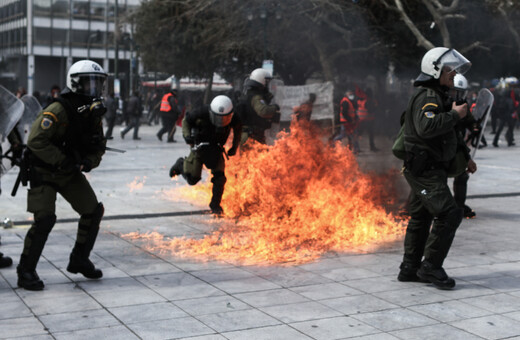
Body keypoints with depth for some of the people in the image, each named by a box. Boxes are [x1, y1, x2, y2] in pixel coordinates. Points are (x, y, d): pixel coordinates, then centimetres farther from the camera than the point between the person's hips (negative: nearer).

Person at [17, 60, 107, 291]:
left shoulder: (94, 114, 1)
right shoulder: (58, 111, -23)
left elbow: (99, 147, 9)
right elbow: (36, 141, -29)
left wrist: (89, 161, -13)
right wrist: (63, 161, -29)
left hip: (71, 174, 8)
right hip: (44, 173, -8)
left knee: (93, 211, 6)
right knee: (45, 219, -17)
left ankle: (79, 261, 23)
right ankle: (26, 271, -2)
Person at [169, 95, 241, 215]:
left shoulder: (233, 120, -21)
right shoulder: (203, 113, -27)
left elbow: (238, 129, 3)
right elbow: (186, 120, -8)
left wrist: (234, 148, -3)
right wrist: (187, 135, -23)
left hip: (216, 149, 2)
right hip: (199, 146, -2)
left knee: (219, 178, -14)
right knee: (192, 179, -2)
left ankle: (215, 205, 6)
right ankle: (181, 164, 31)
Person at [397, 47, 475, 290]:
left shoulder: (438, 97, 20)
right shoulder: (427, 97, -15)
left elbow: (451, 133, 31)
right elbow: (426, 127, -34)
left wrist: (465, 157, 29)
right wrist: (455, 114, -23)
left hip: (430, 170, 11)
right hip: (424, 169, -11)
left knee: (421, 218, 14)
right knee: (448, 215, -14)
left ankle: (409, 269, 22)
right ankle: (431, 267, -7)